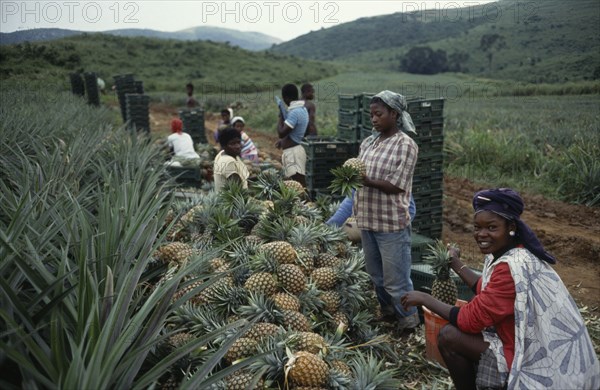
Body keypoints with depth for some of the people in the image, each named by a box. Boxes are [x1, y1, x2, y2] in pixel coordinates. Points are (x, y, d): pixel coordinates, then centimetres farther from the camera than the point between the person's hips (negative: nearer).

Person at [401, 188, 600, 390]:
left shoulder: (512, 267, -26)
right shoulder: (516, 253, 2)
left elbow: (470, 320, -21)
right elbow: (487, 291, 15)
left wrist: (425, 298, -10)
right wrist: (456, 263, 20)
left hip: (539, 364, -10)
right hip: (542, 347, 10)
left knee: (449, 337, -11)